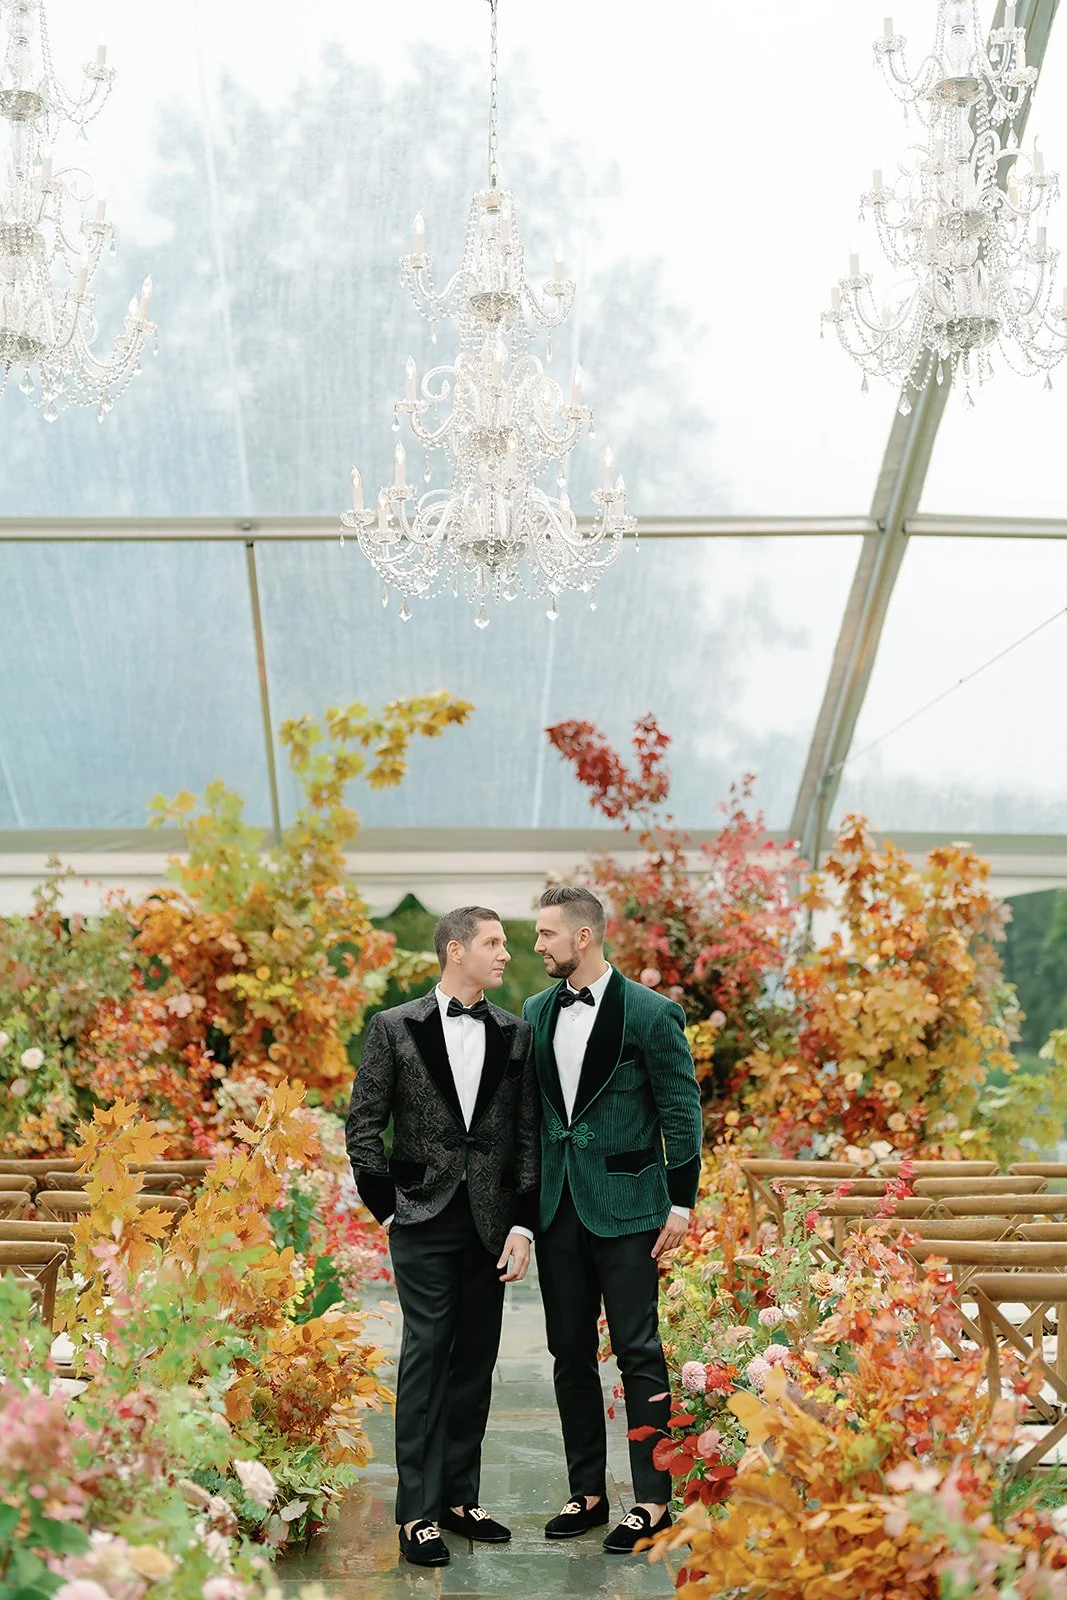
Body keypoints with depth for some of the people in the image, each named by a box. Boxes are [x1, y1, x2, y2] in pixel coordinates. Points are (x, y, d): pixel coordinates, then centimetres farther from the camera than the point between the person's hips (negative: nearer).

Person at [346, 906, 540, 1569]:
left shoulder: (515, 1034, 6)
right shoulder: (395, 1028, -2)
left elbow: (528, 1136, 5)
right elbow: (364, 1125, 1)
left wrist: (523, 1225, -1)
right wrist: (387, 1206, -4)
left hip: (490, 1221, 4)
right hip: (425, 1219, -3)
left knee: (476, 1361, 9)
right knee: (427, 1357, -4)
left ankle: (460, 1497, 21)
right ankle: (419, 1512, 2)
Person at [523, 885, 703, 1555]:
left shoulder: (652, 1013, -9)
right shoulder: (537, 1012, 8)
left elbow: (682, 1110, -6)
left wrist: (681, 1203, -9)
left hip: (626, 1206, -6)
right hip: (557, 1205, 6)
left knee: (639, 1351, -1)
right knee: (570, 1352, 11)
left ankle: (653, 1500, 7)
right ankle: (588, 1491, 22)